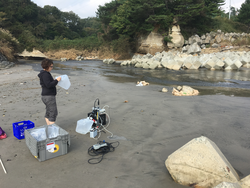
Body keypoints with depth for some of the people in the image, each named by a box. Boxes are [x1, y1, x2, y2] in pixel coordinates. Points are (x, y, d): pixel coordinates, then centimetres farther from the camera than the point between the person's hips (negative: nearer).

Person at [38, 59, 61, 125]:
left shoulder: (45, 73, 15)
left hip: (47, 96, 11)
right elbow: (48, 85, -25)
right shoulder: (45, 74, -17)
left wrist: (55, 80, 9)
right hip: (49, 96, -11)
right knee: (53, 113, -7)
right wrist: (56, 80, -18)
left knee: (48, 113, 17)